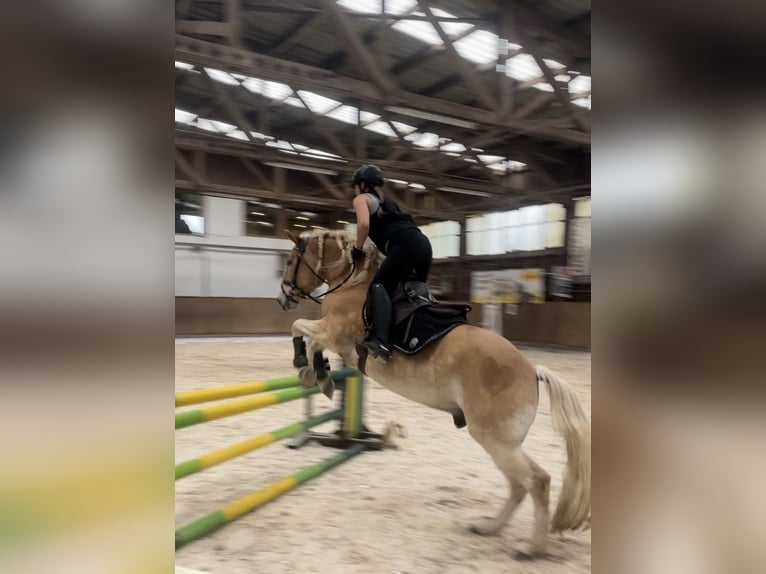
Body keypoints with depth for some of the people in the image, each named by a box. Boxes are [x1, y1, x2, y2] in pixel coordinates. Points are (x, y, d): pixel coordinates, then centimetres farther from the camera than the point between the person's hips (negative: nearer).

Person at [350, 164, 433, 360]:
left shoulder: (361, 198, 13)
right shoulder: (387, 202, 36)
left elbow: (364, 224, -8)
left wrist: (357, 250, 5)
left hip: (406, 245, -8)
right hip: (423, 243, 8)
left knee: (379, 286, -15)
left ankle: (380, 339, -33)